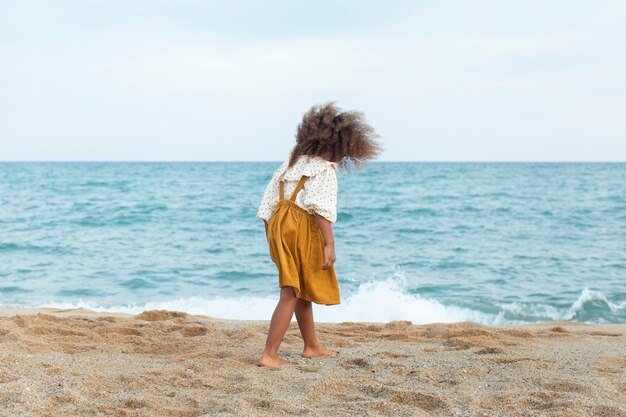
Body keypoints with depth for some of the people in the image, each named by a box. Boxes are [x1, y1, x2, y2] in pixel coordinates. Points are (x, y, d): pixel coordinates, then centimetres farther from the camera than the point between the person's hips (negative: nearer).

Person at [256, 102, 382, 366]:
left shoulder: (291, 162, 17)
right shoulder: (325, 168, -6)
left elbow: (268, 203, 16)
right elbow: (321, 208, -19)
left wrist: (272, 242, 21)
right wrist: (329, 244, -20)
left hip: (278, 224, 8)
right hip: (302, 228, -8)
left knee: (303, 290, 22)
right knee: (291, 293, -4)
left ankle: (312, 346, 35)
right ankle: (269, 355, -10)